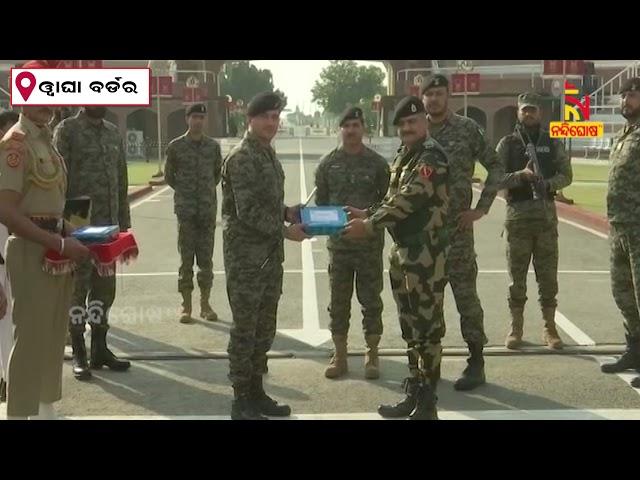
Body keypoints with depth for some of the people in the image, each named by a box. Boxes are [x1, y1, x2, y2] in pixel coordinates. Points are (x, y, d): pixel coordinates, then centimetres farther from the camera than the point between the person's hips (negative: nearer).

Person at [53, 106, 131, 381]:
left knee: (105, 288, 11)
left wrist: (123, 220, 11)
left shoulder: (113, 132, 13)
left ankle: (100, 348, 23)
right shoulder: (67, 130, -6)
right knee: (78, 288, 3)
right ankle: (79, 355, 12)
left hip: (108, 225, 6)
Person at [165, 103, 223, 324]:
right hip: (186, 209, -2)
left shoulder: (213, 146, 6)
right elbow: (169, 176, 10)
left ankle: (205, 303, 14)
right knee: (186, 258, 0)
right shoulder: (176, 146, 0)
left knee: (206, 258, 6)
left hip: (208, 208, 2)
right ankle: (186, 306, 6)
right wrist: (185, 192, 9)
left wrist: (208, 190, 12)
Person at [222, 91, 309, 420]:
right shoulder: (242, 158, -14)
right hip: (246, 256, -9)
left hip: (270, 255, 9)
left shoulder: (268, 154, 14)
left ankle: (256, 393, 25)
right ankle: (241, 401, 8)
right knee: (244, 329, -1)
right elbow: (248, 211, -20)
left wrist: (287, 212, 5)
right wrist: (286, 231, -15)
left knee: (264, 328, 14)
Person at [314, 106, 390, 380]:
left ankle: (372, 355, 19)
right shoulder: (328, 163, 4)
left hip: (370, 244, -1)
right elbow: (320, 202, 9)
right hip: (338, 243, 1)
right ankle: (340, 357, 19)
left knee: (371, 300, 7)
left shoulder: (377, 163, 0)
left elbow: (387, 201, 4)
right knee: (338, 302, 8)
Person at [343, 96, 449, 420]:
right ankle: (414, 394, 26)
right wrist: (367, 214, 8)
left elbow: (409, 200, -22)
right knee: (410, 326, 15)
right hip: (401, 251, 10)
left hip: (426, 254, -10)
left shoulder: (432, 158, -14)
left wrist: (369, 226, -21)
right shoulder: (403, 157, 15)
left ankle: (427, 405, 4)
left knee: (427, 327, -3)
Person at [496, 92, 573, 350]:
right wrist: (520, 175, -21)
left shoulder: (553, 143, 9)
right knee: (517, 275, 3)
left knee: (548, 275, 4)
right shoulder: (507, 143, 4)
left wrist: (548, 183, -15)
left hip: (546, 214, 1)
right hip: (518, 214, -1)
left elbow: (566, 175, 6)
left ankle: (549, 328, 13)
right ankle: (516, 328, 13)